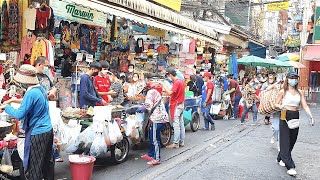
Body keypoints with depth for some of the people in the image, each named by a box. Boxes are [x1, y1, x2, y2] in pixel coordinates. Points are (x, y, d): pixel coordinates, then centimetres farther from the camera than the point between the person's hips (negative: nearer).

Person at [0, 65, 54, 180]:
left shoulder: (31, 93, -21)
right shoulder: (41, 88, 5)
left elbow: (19, 115, -19)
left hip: (37, 134, -9)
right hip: (48, 130, 9)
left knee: (34, 167, 4)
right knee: (47, 162, 19)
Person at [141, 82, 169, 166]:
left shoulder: (151, 92, -3)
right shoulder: (157, 93, 25)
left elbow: (148, 105, -13)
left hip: (157, 118, -10)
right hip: (163, 117, 10)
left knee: (154, 139, -5)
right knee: (153, 137, 18)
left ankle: (156, 159, -2)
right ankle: (150, 154, 28)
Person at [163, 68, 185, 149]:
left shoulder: (177, 82, -17)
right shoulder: (181, 81, 12)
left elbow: (170, 93, -23)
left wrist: (164, 86, -13)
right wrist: (166, 90, 10)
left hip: (176, 105, -10)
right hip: (181, 104, 10)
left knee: (176, 125, -6)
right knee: (181, 124, 12)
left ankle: (176, 143, -1)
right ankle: (181, 142, 19)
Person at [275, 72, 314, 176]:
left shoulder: (299, 93, 9)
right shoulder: (283, 91, -1)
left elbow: (305, 106, 4)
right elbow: (276, 104, 2)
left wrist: (311, 116, -8)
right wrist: (281, 106, -20)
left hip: (295, 117, 5)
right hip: (285, 117, -5)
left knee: (292, 141, 9)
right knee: (285, 141, -6)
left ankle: (281, 159, 27)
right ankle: (290, 166, -6)